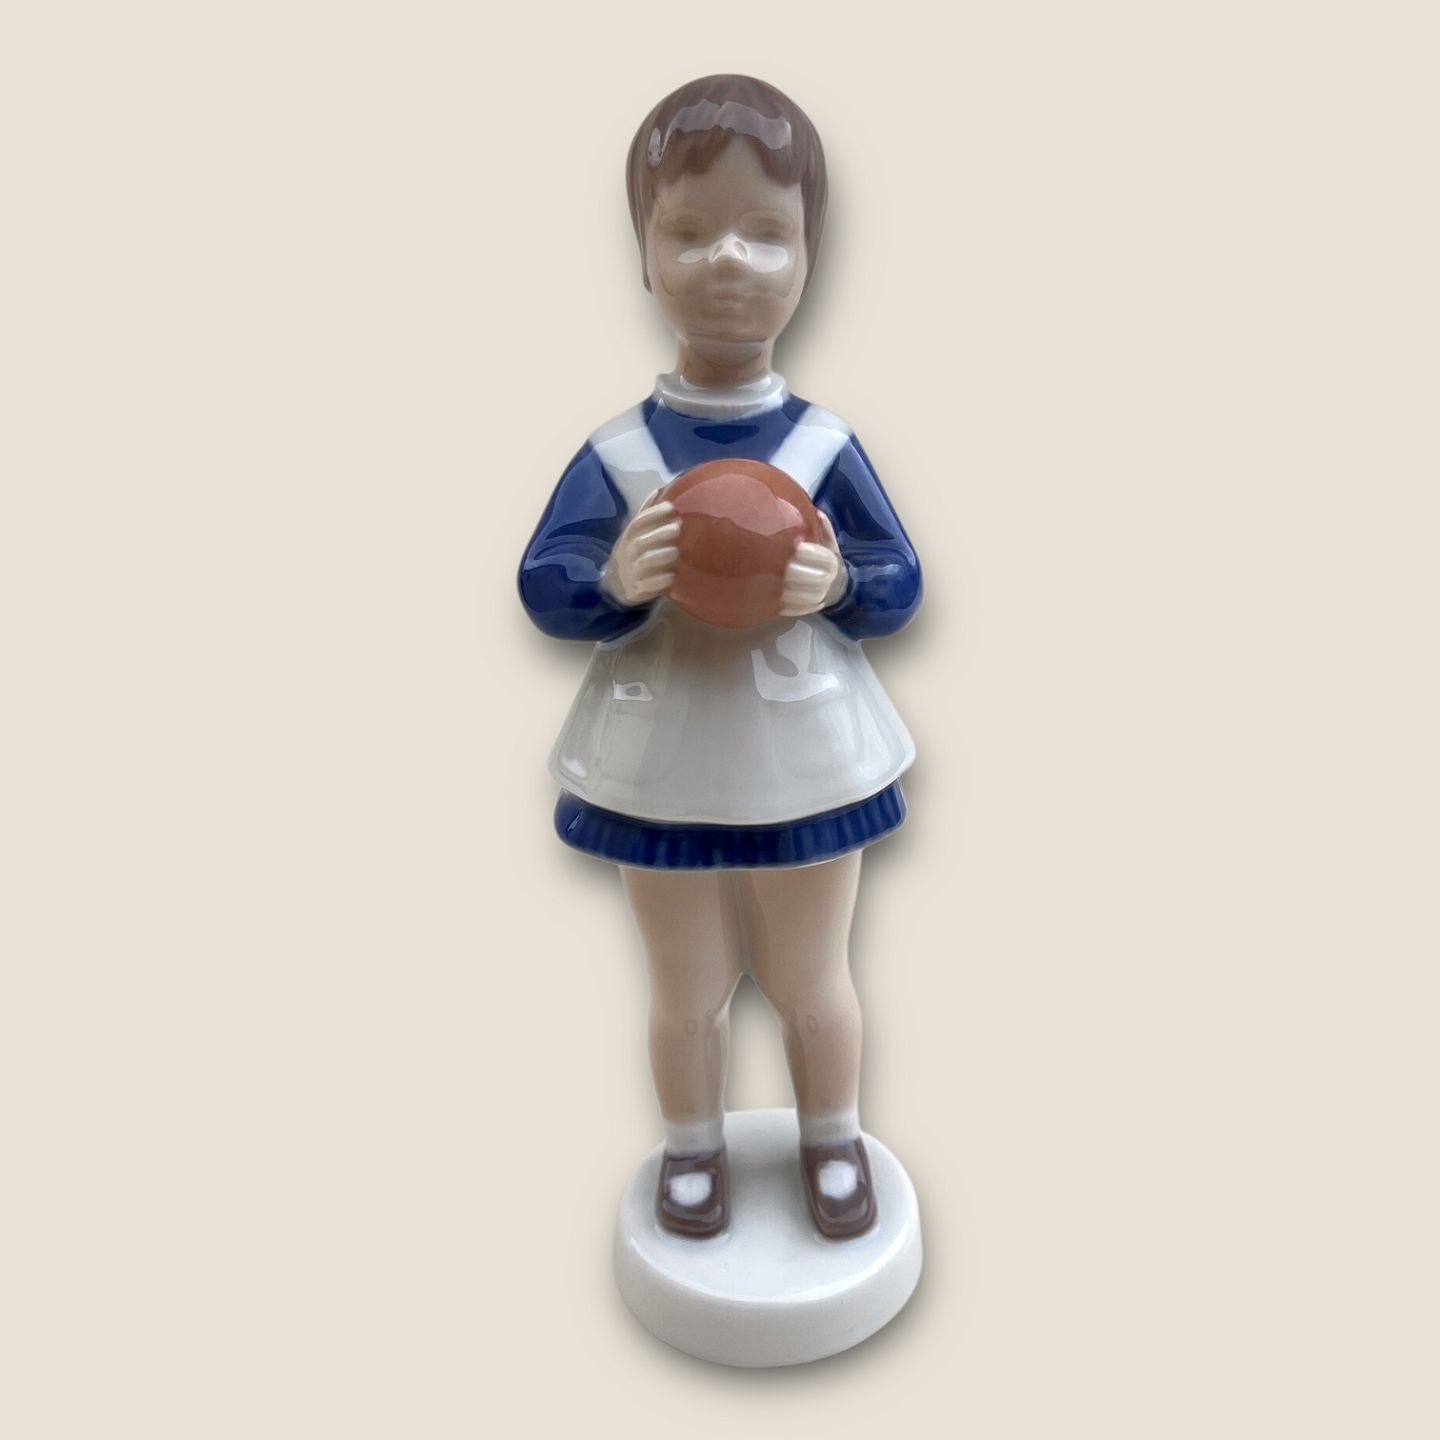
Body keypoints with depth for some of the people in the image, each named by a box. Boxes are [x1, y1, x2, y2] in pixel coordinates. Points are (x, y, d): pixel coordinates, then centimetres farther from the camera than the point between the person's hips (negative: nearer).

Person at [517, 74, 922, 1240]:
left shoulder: (827, 446, -7)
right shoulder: (614, 456, -8)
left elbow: (901, 585, -4)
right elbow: (542, 588, -9)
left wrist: (838, 585, -25)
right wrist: (613, 581, -29)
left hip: (805, 763, 0)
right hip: (665, 768, 1)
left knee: (813, 983, 20)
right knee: (688, 993, 19)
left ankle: (834, 1142, 45)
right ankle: (693, 1149, 44)